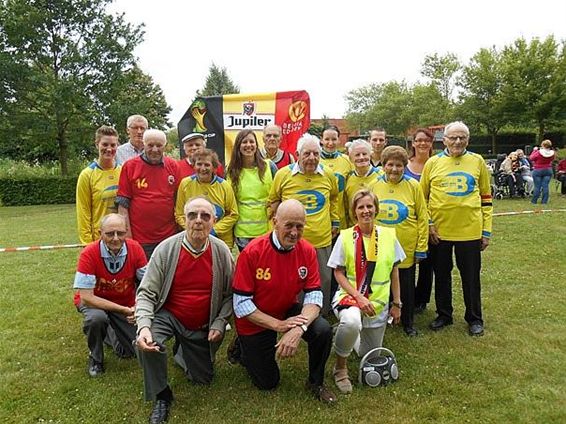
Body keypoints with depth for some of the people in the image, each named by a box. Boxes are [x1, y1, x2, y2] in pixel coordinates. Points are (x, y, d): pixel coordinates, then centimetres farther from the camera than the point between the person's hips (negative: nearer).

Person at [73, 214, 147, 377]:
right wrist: (123, 310, -32)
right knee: (96, 318, -36)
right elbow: (86, 297, -27)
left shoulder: (135, 248, -19)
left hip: (126, 303, 2)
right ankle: (95, 357, -3)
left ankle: (114, 334, 30)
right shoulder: (89, 254, -26)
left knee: (134, 350, -6)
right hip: (94, 301, -2)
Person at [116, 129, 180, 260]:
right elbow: (122, 205, -1)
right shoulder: (130, 166, -1)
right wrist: (127, 234, -5)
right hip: (139, 239, -2)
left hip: (168, 237, 2)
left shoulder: (173, 166, 5)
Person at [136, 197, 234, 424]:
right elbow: (146, 293, -17)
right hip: (168, 316, -2)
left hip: (203, 326, 2)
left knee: (202, 378, 11)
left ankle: (181, 351, 44)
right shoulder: (166, 248, -17)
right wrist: (144, 326, -32)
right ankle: (161, 397, -5)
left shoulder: (222, 251, -12)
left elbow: (229, 294, -2)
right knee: (146, 343, -33)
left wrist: (219, 323, -10)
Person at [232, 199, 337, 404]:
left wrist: (299, 328, -35)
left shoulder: (307, 251, -15)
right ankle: (244, 348, 37)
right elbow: (241, 304, -24)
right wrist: (279, 325, -30)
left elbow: (314, 294, -18)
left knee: (323, 330, -25)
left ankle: (315, 382, 4)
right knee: (268, 383, 8)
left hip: (289, 311, 3)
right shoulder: (252, 252, -26)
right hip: (256, 321, -3)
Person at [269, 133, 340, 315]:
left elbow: (334, 198, 20)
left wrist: (335, 222, 15)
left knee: (324, 283, 15)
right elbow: (274, 201, 9)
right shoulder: (283, 174, -6)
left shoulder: (328, 175, 1)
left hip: (322, 240, 2)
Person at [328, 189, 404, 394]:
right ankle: (340, 367, -11)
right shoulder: (345, 236, -9)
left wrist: (397, 303, 8)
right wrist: (358, 297, -19)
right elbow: (338, 273, -7)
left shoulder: (388, 235, -1)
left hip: (378, 302, 4)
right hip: (349, 296, -3)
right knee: (351, 321, -39)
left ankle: (353, 337, 47)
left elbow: (394, 271, 7)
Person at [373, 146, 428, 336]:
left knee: (407, 288, 12)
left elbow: (423, 218, -3)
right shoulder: (374, 185, -1)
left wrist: (421, 248, -5)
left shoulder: (413, 186, -5)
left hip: (407, 249, -1)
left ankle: (408, 323, 32)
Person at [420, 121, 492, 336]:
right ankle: (443, 315, 31)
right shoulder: (433, 163, 1)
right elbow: (422, 197, 5)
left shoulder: (477, 161, 2)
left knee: (471, 277, 10)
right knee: (441, 275, 14)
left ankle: (474, 319, 28)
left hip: (470, 230, 0)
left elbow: (486, 198, 6)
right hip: (439, 231, 1)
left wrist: (486, 231, 3)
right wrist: (428, 224, -4)